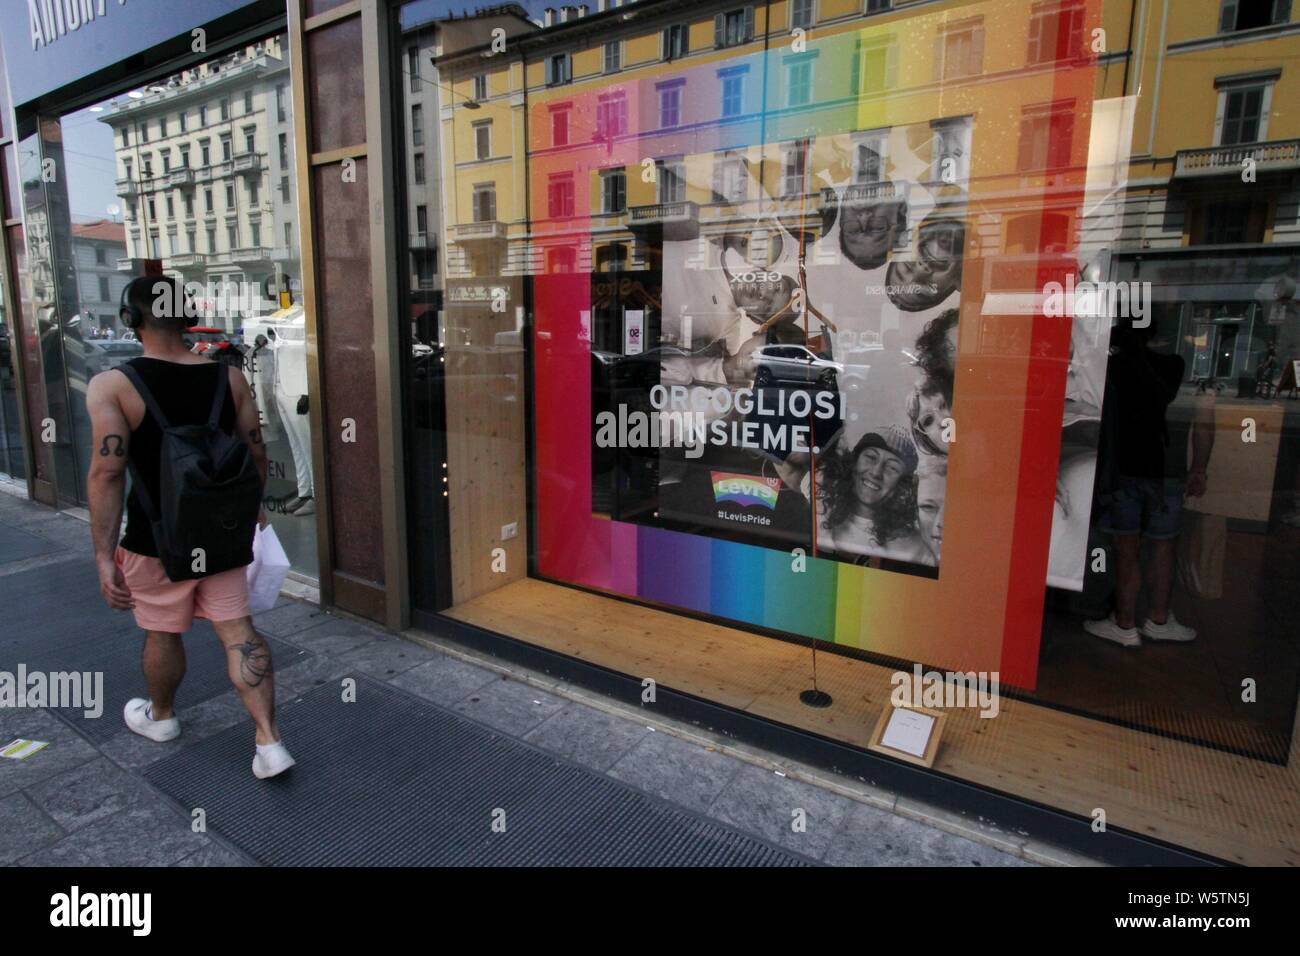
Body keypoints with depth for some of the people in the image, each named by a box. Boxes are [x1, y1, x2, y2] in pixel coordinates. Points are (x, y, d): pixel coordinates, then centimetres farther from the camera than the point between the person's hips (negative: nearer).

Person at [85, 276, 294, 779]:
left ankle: (160, 717, 45)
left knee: (162, 633, 18)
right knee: (237, 628, 7)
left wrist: (104, 555, -14)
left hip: (157, 539, -2)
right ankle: (269, 742, 4)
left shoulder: (112, 385, -13)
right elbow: (256, 454, 1)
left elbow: (107, 473, -18)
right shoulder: (228, 377, -3)